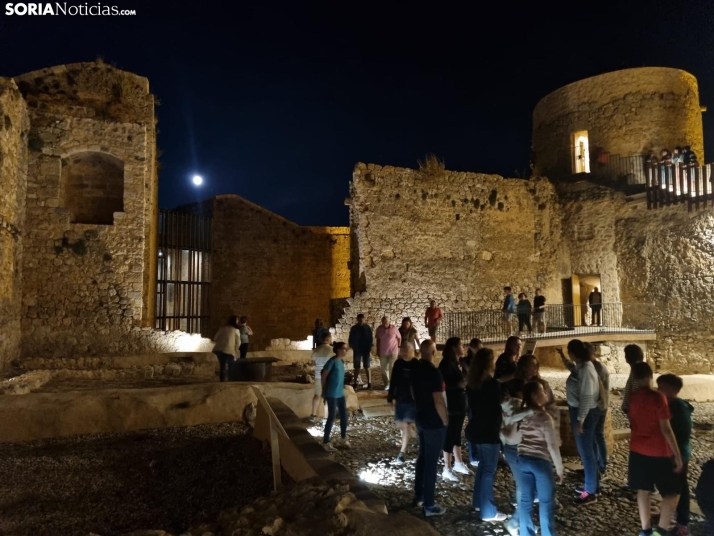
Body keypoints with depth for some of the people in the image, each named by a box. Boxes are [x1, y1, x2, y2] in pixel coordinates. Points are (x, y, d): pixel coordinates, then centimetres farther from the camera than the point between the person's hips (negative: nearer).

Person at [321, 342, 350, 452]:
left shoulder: (341, 361, 7)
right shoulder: (332, 361, -18)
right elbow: (324, 376, -12)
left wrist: (342, 388, 15)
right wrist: (324, 391, -5)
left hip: (340, 393, 8)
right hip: (332, 394, -8)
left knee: (344, 416, 13)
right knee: (331, 417, -2)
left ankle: (343, 439, 29)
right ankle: (326, 442, 11)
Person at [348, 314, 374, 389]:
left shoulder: (368, 327, -3)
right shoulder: (353, 328, 1)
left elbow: (371, 339, -1)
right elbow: (351, 339, 6)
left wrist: (370, 349, -6)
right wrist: (353, 347, -6)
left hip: (366, 350, -1)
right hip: (357, 350, 2)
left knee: (367, 367, 2)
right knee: (356, 367, 5)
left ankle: (369, 383, 5)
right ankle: (355, 383, 9)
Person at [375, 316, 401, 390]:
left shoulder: (394, 328, -11)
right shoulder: (379, 329, -4)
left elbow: (399, 338, -1)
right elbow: (378, 340, 6)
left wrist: (398, 347, 1)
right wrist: (378, 350, 8)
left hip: (393, 352, -3)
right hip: (383, 352, 3)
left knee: (392, 368, 0)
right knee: (383, 369, 7)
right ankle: (386, 384, 20)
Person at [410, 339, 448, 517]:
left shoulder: (415, 368, 2)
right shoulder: (434, 372, -23)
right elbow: (438, 400, -23)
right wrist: (445, 420, -11)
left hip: (420, 419, 8)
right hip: (434, 422, -8)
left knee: (423, 457, 19)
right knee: (431, 462, 1)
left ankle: (418, 496, 30)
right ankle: (429, 505, 10)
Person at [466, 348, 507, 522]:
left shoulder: (471, 383, 4)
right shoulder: (493, 384, -20)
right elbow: (496, 410, -14)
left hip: (476, 428, 8)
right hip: (489, 431, -8)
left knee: (483, 465, 22)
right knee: (489, 470, 3)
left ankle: (478, 502, 32)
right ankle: (488, 511, 12)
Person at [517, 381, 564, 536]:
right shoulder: (544, 417, -16)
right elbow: (552, 445, -14)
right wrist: (559, 468, -7)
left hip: (523, 460, 6)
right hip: (540, 462, -5)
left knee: (526, 499, 13)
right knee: (546, 501, 10)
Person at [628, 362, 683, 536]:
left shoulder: (631, 398, 1)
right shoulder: (657, 397, -18)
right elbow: (666, 429, -17)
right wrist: (677, 454, -10)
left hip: (637, 450, 5)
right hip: (659, 453, -5)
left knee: (643, 490, 14)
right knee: (672, 492, 9)